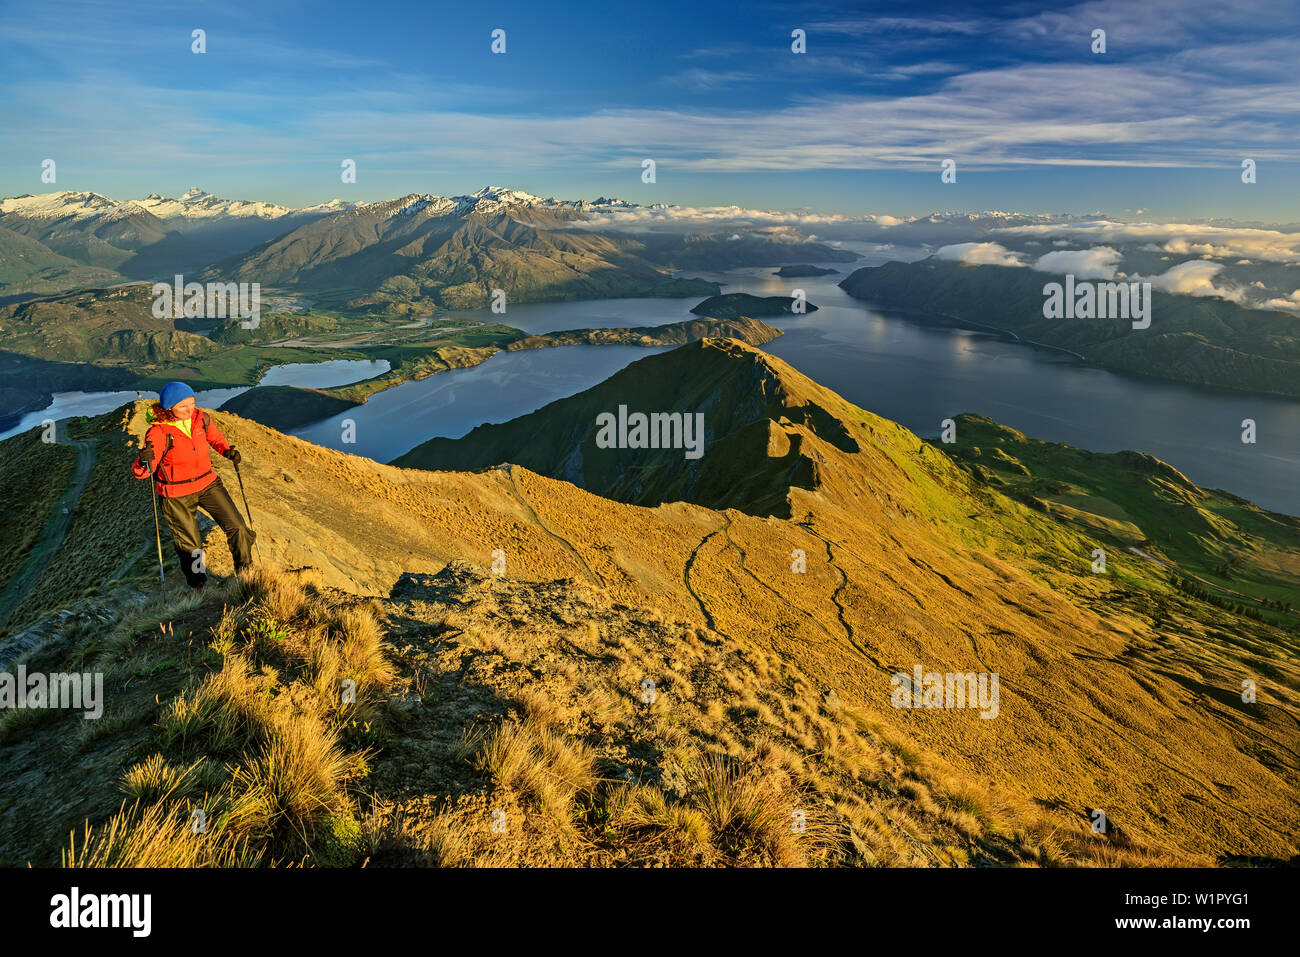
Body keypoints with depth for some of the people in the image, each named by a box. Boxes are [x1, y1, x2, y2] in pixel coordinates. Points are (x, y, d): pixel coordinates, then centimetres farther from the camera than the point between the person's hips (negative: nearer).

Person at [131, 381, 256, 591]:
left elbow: (213, 436, 16)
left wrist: (227, 450, -2)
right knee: (190, 546, 9)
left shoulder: (201, 418, -9)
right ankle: (199, 588, 33)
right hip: (177, 495, -4)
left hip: (207, 483, 4)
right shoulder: (159, 433, -23)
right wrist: (145, 462, -47)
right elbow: (139, 472, -25)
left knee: (237, 528, 0)